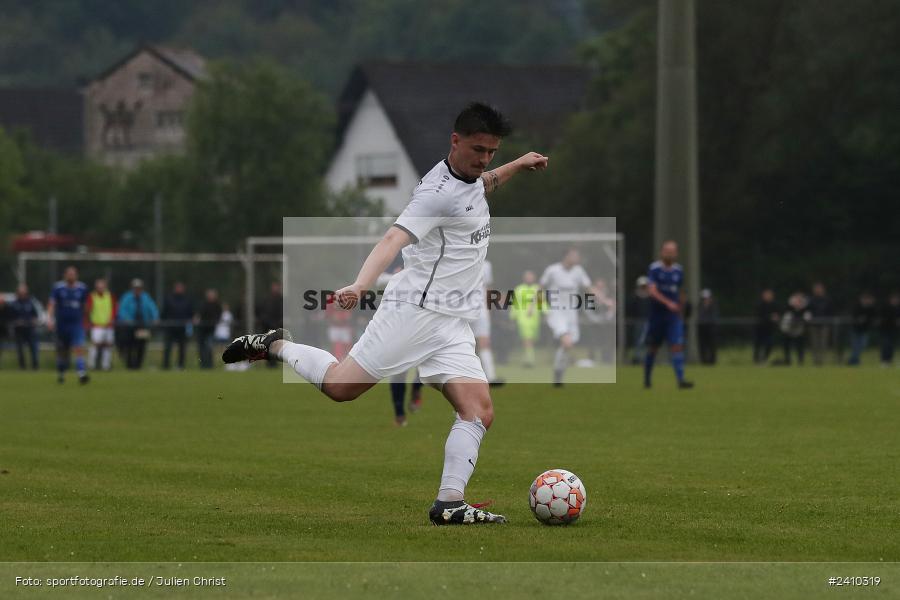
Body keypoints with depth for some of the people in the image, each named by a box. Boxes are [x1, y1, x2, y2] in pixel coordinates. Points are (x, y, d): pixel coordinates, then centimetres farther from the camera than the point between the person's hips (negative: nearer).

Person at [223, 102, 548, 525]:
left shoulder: (469, 177, 15)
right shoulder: (438, 193, -15)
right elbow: (394, 239, -31)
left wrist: (517, 166, 34)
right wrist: (360, 285, -46)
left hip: (452, 326, 8)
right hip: (415, 311, -8)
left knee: (479, 412, -9)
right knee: (340, 386, -9)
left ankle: (449, 503, -12)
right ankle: (276, 346, 17)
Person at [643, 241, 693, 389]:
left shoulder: (678, 270, 7)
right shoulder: (654, 269, -8)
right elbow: (652, 291, -20)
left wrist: (680, 309, 20)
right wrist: (668, 303, -31)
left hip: (673, 316, 3)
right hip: (657, 314, -3)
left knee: (677, 346, -11)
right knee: (652, 347, 10)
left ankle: (680, 380, -18)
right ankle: (647, 379, 28)